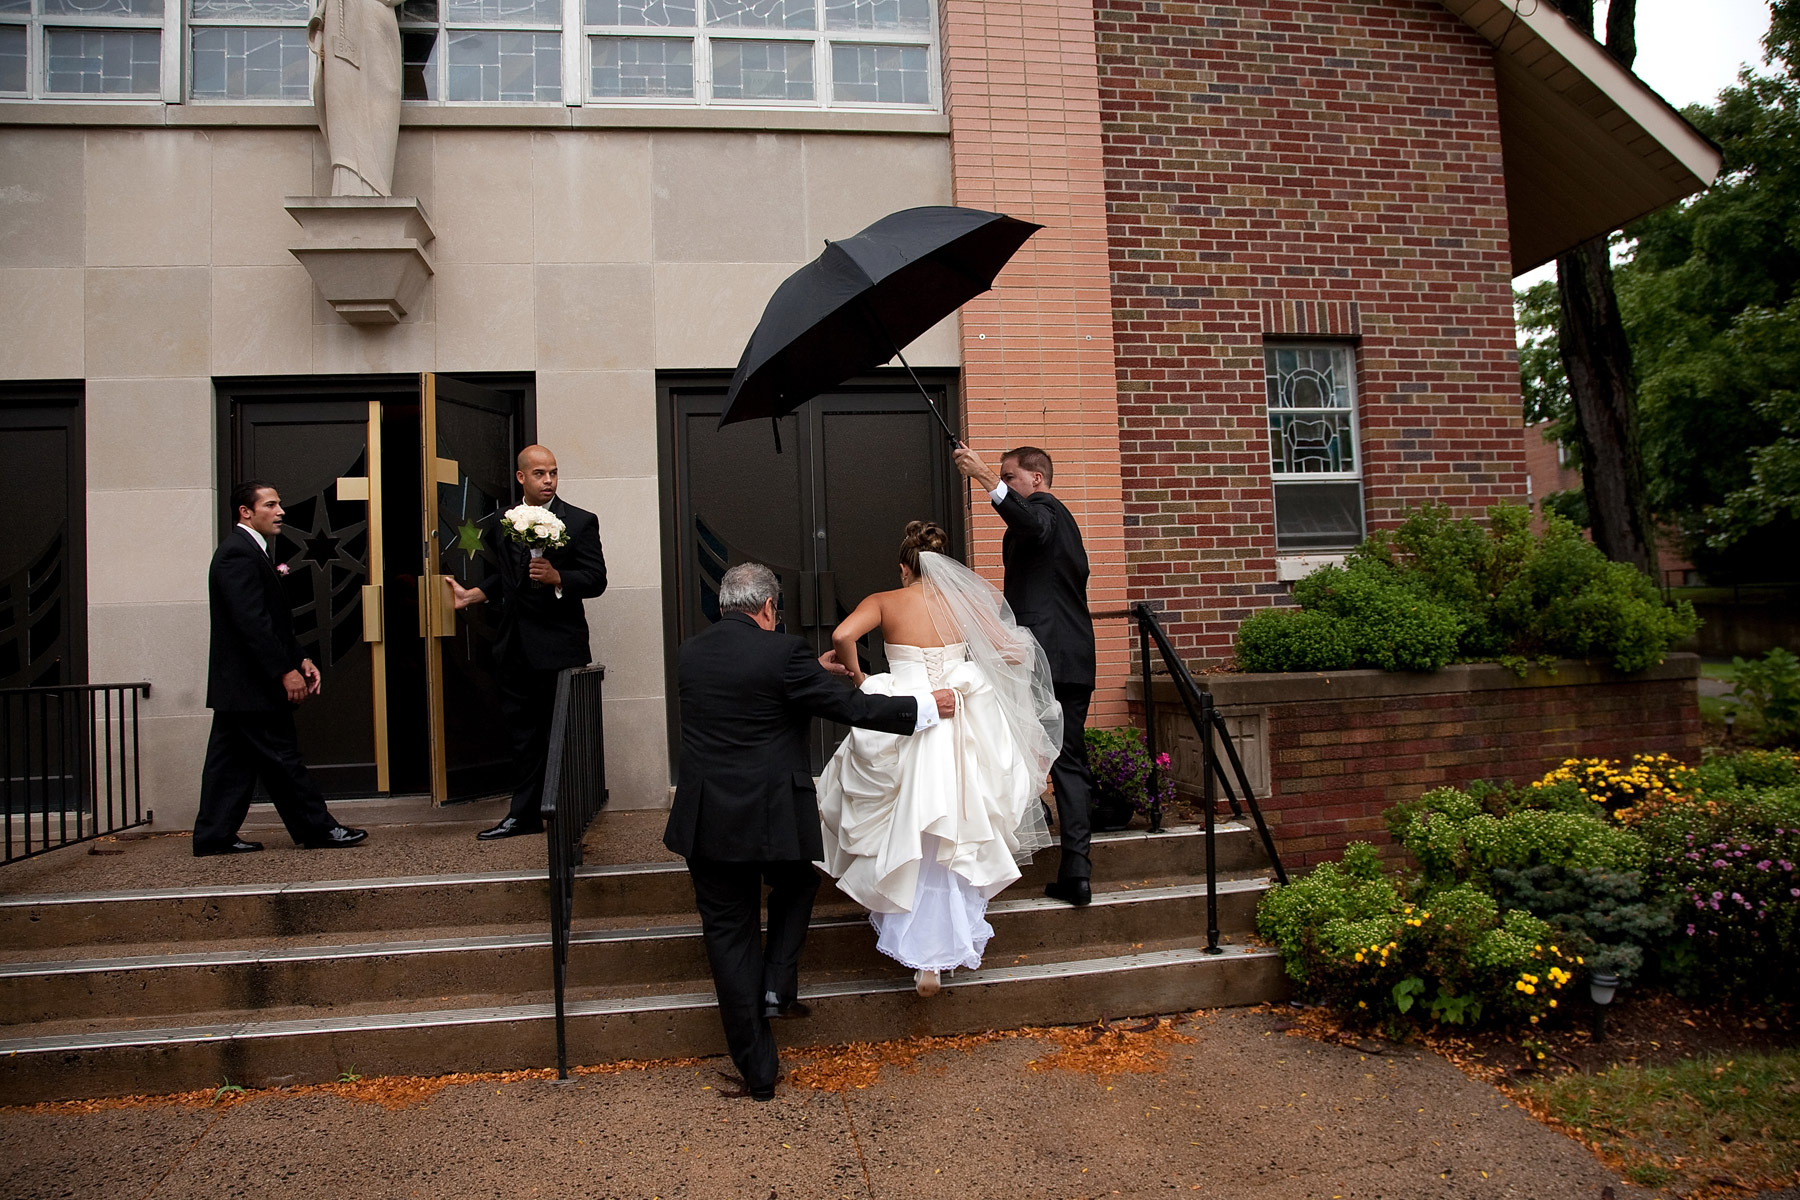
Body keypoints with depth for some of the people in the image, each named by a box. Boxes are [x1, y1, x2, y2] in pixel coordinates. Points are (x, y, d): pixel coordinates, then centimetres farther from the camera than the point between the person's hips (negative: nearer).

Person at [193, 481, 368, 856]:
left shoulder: (250, 551, 18)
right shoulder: (239, 554, -16)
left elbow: (274, 620, 19)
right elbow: (251, 622, -23)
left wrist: (300, 659, 12)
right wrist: (286, 671, -23)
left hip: (238, 682, 11)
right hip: (252, 683, -11)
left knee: (232, 761, 13)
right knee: (281, 758, -3)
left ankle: (214, 836, 18)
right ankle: (318, 828, 4)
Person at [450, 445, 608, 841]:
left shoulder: (580, 522, -5)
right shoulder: (504, 522, 12)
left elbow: (596, 580, -10)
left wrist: (557, 578, -24)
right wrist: (471, 594, 14)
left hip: (558, 645, -6)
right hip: (516, 646, 6)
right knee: (522, 730, 13)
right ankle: (524, 813, 24)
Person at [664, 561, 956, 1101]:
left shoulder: (690, 652, 4)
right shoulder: (782, 653, -13)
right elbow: (854, 708, -10)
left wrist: (812, 671, 30)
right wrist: (926, 706, 3)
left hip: (706, 822, 4)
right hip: (772, 818, -3)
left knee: (729, 936, 12)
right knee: (796, 884, 30)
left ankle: (757, 1070, 18)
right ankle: (777, 984, 17)